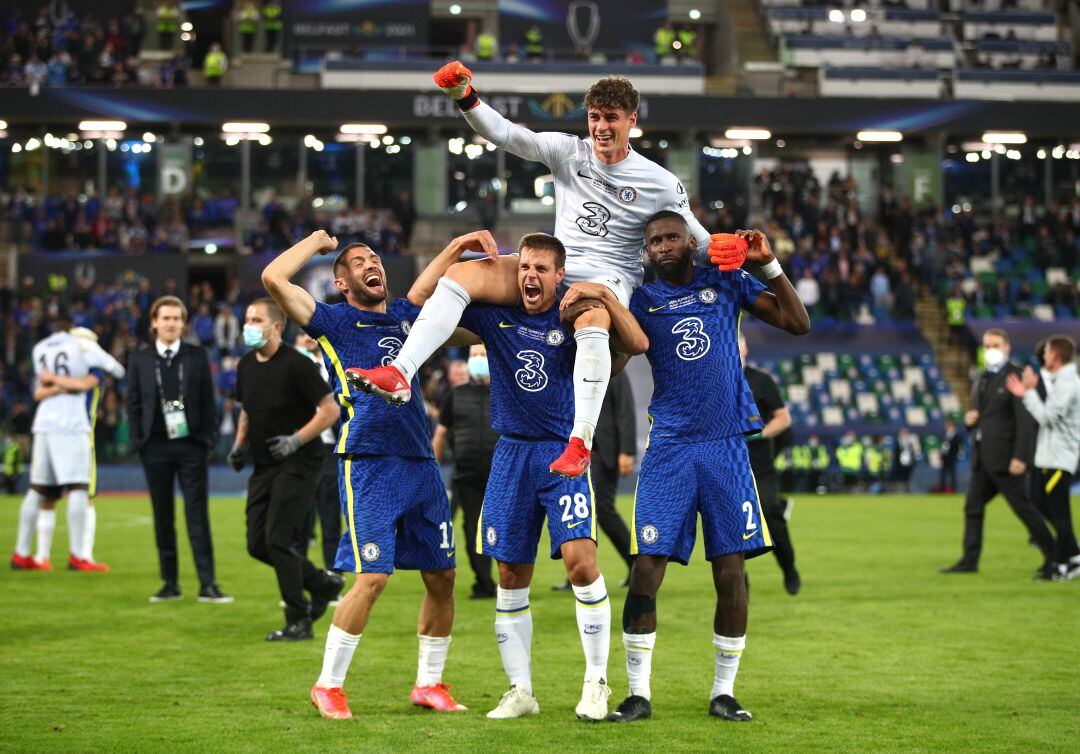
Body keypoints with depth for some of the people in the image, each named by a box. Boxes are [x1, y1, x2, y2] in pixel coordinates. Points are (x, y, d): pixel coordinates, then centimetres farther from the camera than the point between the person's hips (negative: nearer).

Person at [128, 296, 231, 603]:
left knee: (198, 516, -4)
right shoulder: (139, 359, 7)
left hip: (192, 444, -1)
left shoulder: (198, 356, 6)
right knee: (163, 517, 5)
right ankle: (170, 583, 11)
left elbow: (208, 400, 6)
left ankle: (207, 585, -5)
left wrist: (209, 437, -1)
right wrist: (137, 441, 0)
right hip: (155, 447, 1)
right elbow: (133, 403, 7)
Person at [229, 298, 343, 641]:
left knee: (277, 539, -13)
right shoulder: (246, 366, 9)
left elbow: (330, 410, -13)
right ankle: (323, 583, 25)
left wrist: (297, 439, -20)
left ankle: (298, 623, -2)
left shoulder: (296, 365, -14)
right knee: (257, 544, 5)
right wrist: (239, 443, 9)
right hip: (263, 466, 8)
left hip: (297, 464, -8)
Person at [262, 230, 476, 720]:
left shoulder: (404, 316, 17)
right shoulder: (333, 322, 3)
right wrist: (317, 241, 4)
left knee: (441, 576, 6)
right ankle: (328, 685, -1)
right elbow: (273, 278, -9)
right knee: (372, 577, -13)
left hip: (421, 462, 6)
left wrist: (455, 248, 17)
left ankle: (429, 683, 20)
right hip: (368, 463, -6)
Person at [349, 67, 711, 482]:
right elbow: (505, 134, -1)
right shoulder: (569, 152, 8)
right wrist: (466, 99, -19)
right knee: (460, 274, -18)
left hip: (608, 279, -4)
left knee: (591, 320, -42)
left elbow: (699, 244, 5)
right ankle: (400, 373, -29)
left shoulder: (660, 184, 2)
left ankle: (580, 442, -43)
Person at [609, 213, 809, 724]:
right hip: (669, 447, -1)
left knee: (731, 573, -1)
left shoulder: (727, 282, 8)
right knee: (646, 570, -8)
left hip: (726, 445, 1)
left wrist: (769, 265, -4)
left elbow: (798, 323, 5)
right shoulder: (643, 300, 5)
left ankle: (723, 692, 11)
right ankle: (638, 694, 1)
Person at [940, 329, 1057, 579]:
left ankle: (1053, 558, 3)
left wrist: (1020, 457, -22)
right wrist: (969, 419, 2)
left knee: (1023, 508, -5)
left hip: (1005, 458, -8)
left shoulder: (1016, 376, -10)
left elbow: (1026, 420, -16)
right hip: (982, 456, 8)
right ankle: (969, 560, 11)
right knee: (973, 507, 7)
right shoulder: (980, 378, 16)